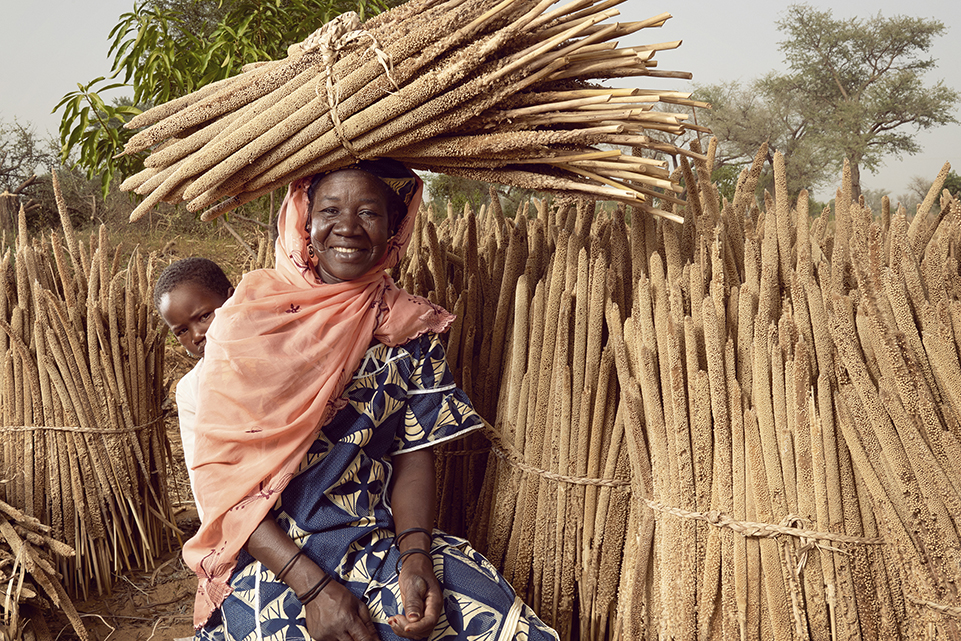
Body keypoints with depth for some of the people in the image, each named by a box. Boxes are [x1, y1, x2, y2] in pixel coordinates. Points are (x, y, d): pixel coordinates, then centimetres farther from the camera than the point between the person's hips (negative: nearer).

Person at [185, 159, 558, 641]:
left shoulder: (410, 329, 5)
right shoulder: (247, 319, -3)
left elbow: (414, 456, 3)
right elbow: (218, 473, -6)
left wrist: (416, 557, -16)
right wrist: (313, 585, -17)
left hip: (383, 544, 2)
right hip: (267, 552, -2)